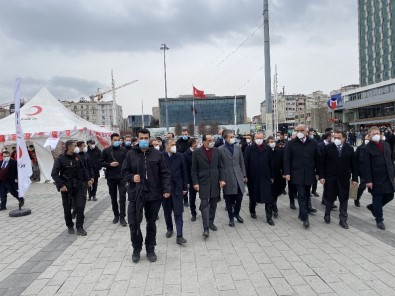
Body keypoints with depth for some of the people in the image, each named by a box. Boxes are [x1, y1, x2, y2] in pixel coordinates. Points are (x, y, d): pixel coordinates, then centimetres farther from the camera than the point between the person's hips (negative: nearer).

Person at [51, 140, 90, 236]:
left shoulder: (77, 157, 2)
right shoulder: (60, 158, -10)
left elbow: (82, 169, 11)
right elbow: (54, 174, -11)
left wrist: (87, 180, 7)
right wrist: (61, 185, -16)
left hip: (77, 186, 3)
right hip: (66, 188, -3)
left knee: (80, 206, -4)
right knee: (67, 208, 9)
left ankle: (79, 227, 6)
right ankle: (70, 226, 26)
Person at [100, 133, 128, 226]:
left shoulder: (123, 151, 3)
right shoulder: (106, 151, 1)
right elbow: (101, 162, 2)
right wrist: (110, 164, -14)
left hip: (122, 177, -1)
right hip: (111, 177, 1)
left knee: (122, 197, -6)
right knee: (113, 198, 11)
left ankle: (122, 217, -1)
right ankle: (116, 215, 26)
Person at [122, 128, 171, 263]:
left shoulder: (157, 154, 1)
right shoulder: (131, 154, 2)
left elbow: (164, 173, 2)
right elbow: (124, 172, 8)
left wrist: (166, 189, -7)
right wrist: (131, 177, -13)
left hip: (153, 194, 0)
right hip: (135, 194, 0)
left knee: (151, 223, 12)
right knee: (134, 223, 1)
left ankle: (150, 249, 29)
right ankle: (136, 249, 24)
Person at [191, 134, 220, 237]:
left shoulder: (216, 151, 4)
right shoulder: (197, 152, -5)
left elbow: (219, 166, 9)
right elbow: (194, 170, -2)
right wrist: (195, 183, -8)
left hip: (215, 182, 4)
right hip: (203, 182, -3)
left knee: (213, 204, 11)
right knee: (204, 204, -5)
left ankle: (211, 223, 28)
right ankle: (206, 228, -2)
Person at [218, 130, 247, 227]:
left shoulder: (238, 147, 9)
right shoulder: (220, 149, -5)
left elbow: (241, 162, 11)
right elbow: (220, 166, -5)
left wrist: (244, 175, 8)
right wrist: (221, 179, -8)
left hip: (238, 177, 4)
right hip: (227, 178, -3)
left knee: (239, 197, 6)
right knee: (229, 199, 6)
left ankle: (236, 214, 32)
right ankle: (231, 218, 23)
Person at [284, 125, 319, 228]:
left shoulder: (313, 143, 5)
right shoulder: (291, 144, 0)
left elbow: (317, 159, 8)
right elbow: (287, 159, -1)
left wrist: (317, 172, 6)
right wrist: (287, 173, -8)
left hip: (309, 174, 2)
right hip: (297, 174, -2)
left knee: (306, 193, 15)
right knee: (301, 195, -5)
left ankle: (307, 208, 32)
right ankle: (304, 217, -2)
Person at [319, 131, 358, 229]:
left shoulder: (349, 149, 2)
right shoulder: (328, 148, -3)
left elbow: (353, 164, 3)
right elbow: (322, 163, -3)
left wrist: (355, 178, 1)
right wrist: (322, 176, -8)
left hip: (344, 179, 1)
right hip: (330, 178, -1)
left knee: (344, 200, 7)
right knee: (330, 198, 9)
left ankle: (343, 220, 19)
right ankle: (327, 214, 32)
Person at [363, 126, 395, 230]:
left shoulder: (386, 145, 9)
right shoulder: (367, 148, -10)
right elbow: (366, 166, -13)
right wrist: (368, 180, -16)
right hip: (376, 179, -6)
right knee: (377, 199, 4)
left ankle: (373, 207, 35)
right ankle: (379, 220, 18)